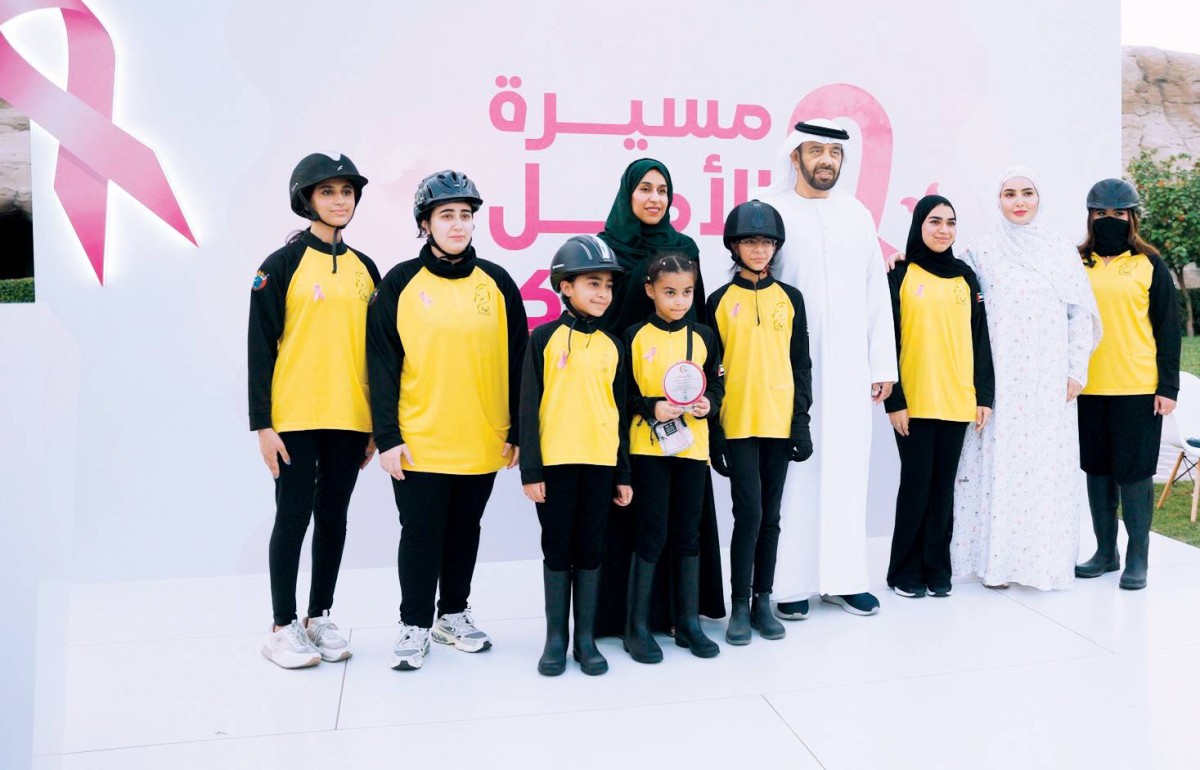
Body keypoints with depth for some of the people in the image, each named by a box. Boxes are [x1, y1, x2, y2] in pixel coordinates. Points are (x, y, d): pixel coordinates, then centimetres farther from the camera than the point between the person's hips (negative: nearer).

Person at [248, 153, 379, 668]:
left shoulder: (364, 269, 11)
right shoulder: (282, 265, -2)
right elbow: (260, 349, -5)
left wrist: (379, 422, 11)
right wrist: (262, 424, -10)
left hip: (350, 418, 4)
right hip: (296, 417, -4)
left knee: (334, 516, 10)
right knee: (294, 517, 1)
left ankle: (320, 618, 23)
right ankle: (283, 626, 14)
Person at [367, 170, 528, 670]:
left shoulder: (497, 283, 4)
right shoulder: (401, 283, -2)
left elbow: (517, 362, 6)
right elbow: (382, 365, -4)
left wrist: (519, 433, 4)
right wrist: (387, 436, -9)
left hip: (483, 442, 2)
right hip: (419, 442, -2)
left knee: (465, 530, 15)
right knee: (420, 534, 6)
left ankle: (454, 613, 32)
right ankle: (414, 624, 23)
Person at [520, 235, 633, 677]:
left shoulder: (612, 346, 9)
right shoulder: (544, 339, -1)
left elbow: (619, 411, 12)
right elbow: (529, 408, -3)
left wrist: (623, 474, 9)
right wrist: (530, 470, -7)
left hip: (600, 462, 3)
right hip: (555, 462, -3)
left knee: (591, 550, 9)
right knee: (557, 550, 7)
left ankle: (586, 637, 19)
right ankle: (555, 637, 18)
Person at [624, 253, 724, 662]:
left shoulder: (704, 337, 6)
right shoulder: (635, 336, -2)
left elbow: (715, 385, 11)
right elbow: (621, 393, -2)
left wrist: (709, 404, -9)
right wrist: (651, 408, -17)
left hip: (692, 447, 3)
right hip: (648, 448, -3)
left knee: (688, 534, 10)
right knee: (650, 534, 0)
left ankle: (688, 622, 22)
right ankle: (637, 626, 12)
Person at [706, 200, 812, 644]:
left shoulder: (789, 298, 7)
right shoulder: (720, 300, 2)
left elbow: (801, 364, 7)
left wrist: (801, 420, 0)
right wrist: (711, 430, -2)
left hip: (779, 423, 2)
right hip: (737, 424, -2)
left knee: (770, 515, 9)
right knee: (748, 513, -5)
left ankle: (763, 600, 20)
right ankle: (740, 606, 8)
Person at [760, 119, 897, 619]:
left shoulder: (857, 216, 12)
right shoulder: (770, 213, 1)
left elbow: (877, 294, 11)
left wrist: (883, 364, 7)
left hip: (849, 369, 3)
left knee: (847, 470, 6)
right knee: (794, 471, -1)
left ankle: (843, 577, 16)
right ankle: (791, 583, 9)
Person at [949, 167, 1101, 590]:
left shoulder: (1062, 251, 8)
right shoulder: (980, 251, 3)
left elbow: (1082, 313, 8)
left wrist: (1076, 369, 2)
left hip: (1049, 381, 2)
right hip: (998, 380, -1)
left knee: (1048, 466, 3)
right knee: (999, 463, 0)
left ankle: (1045, 559, 15)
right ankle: (998, 560, 9)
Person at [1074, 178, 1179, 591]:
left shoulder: (1149, 264, 3)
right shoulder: (1077, 265, 7)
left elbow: (1167, 328, 1)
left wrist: (1168, 386, -4)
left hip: (1138, 388, -2)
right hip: (1089, 387, 3)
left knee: (1134, 470, 1)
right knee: (1098, 468, 9)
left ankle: (1137, 558, 11)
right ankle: (1106, 551, 21)